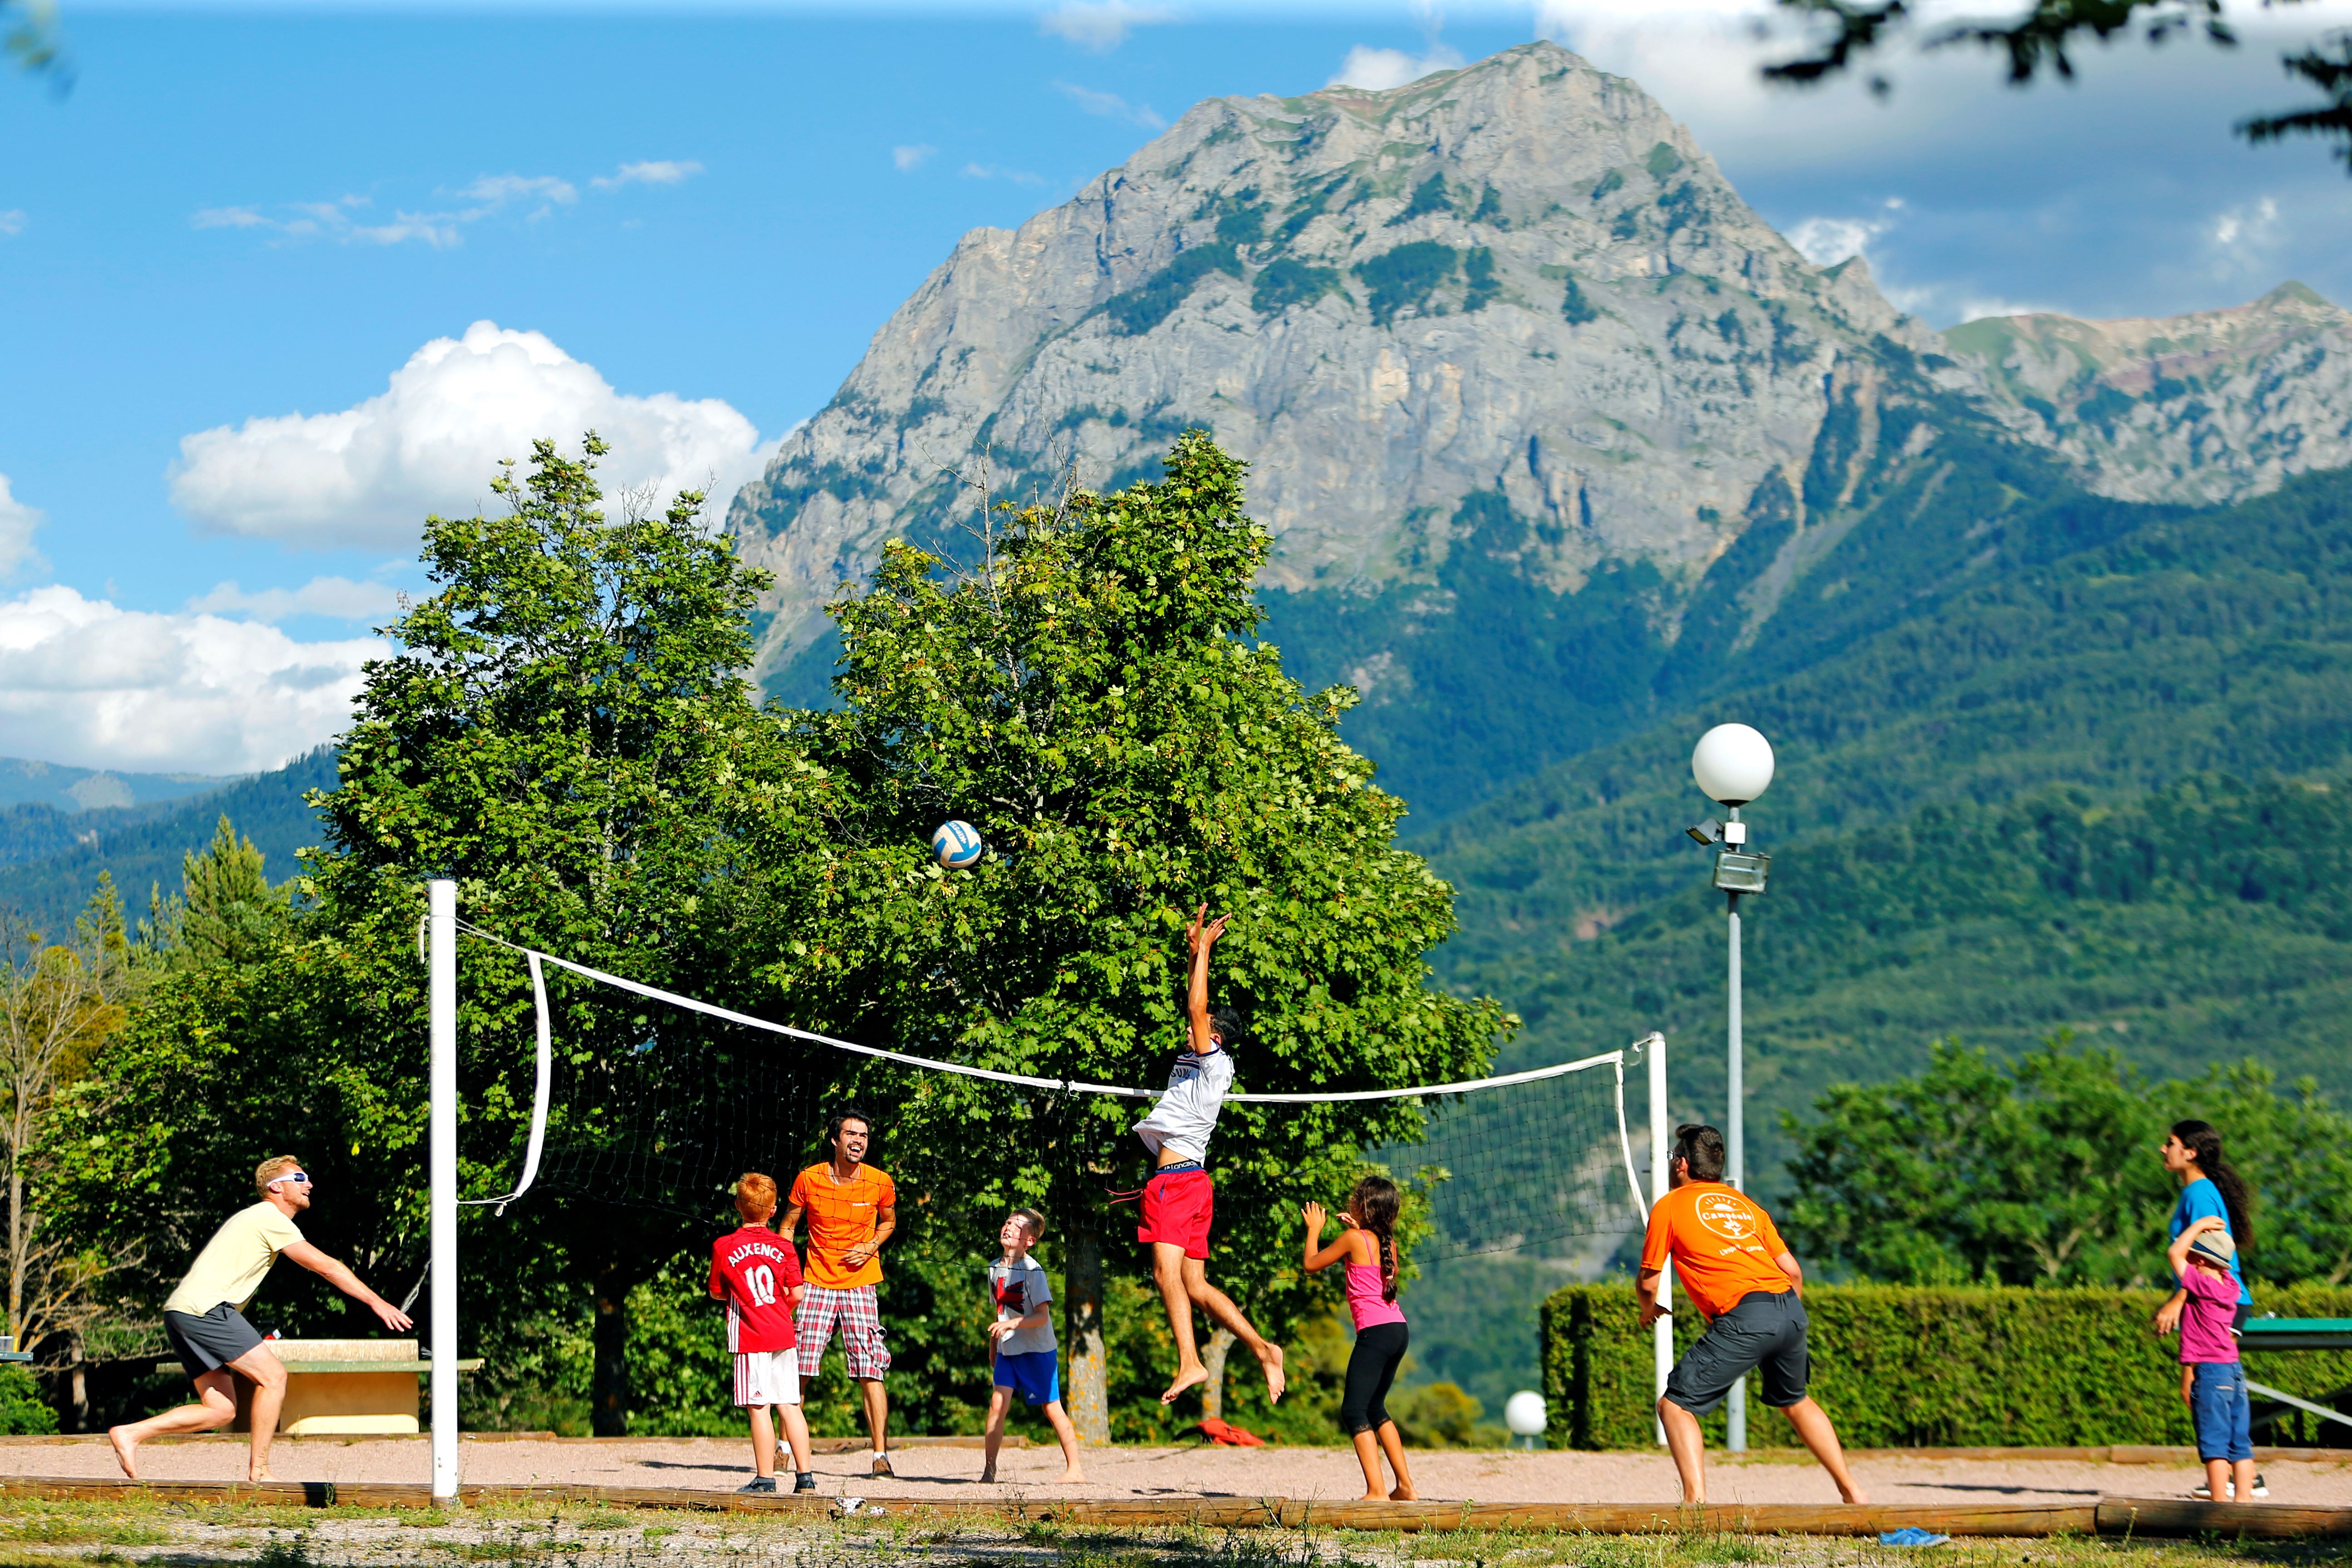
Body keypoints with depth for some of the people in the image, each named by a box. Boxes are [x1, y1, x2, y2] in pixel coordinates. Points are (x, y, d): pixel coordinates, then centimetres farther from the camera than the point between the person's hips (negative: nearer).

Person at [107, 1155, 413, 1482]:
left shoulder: (255, 1217, 25)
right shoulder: (272, 1219, -6)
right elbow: (325, 1267, -9)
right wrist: (376, 1302, -8)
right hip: (203, 1308, -10)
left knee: (221, 1411, 5)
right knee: (273, 1375, -10)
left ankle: (130, 1433, 4)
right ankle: (258, 1470, -8)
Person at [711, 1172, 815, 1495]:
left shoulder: (724, 1247, -3)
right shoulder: (783, 1247, 1)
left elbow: (716, 1293, 6)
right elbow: (796, 1295, 0)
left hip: (750, 1338, -3)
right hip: (783, 1335, 3)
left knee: (759, 1408, -2)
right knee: (790, 1405, 7)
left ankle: (765, 1478, -2)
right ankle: (805, 1476, 8)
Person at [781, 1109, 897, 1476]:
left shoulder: (881, 1183, -2)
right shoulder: (809, 1179, -3)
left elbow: (889, 1221, 17)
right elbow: (788, 1225, 10)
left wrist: (871, 1246, -2)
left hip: (860, 1284, 0)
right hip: (817, 1282, 0)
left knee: (870, 1373, -7)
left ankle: (881, 1454, -2)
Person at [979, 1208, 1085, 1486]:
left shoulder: (1033, 1271, -14)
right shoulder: (995, 1269, 7)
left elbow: (1042, 1317, -19)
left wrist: (1011, 1324, -32)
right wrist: (993, 1349, 22)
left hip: (1037, 1351, -5)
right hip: (1007, 1350, 5)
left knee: (1052, 1409, 0)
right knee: (997, 1404, -7)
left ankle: (1075, 1468, 9)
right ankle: (988, 1470, -3)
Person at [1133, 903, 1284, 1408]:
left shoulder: (1215, 1062, -4)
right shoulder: (1200, 1061, 18)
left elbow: (1196, 1008, -12)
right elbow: (1197, 1005, 29)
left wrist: (1204, 948, -4)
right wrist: (1196, 949, 25)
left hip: (1177, 1177, -10)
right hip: (1190, 1181, 10)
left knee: (1168, 1271, -19)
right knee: (1194, 1285, 7)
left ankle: (1189, 1362, -30)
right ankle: (1262, 1348, 3)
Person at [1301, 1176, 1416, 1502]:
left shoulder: (1354, 1238, -7)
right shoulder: (1388, 1243, 12)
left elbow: (1312, 1264, 4)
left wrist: (1314, 1229, 20)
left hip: (1375, 1331, -8)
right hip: (1399, 1329, 8)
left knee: (1354, 1411, -8)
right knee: (1375, 1409, 21)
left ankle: (1376, 1491, -19)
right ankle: (1406, 1486, 22)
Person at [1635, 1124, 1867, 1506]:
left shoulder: (1669, 1206, 9)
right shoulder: (1745, 1203, 24)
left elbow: (1648, 1283, 11)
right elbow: (1793, 1271, 20)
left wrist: (1649, 1310, 34)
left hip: (1743, 1317, -6)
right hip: (1789, 1307, 6)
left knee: (1675, 1405, 1)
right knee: (1795, 1401, 30)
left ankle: (1696, 1500, -15)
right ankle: (1851, 1490, 31)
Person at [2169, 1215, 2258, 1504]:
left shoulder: (2203, 1285, -13)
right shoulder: (2229, 1286, 9)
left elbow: (2174, 1254, -11)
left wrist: (2199, 1225, -2)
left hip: (2210, 1372, -8)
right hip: (2234, 1371, 8)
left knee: (2215, 1443, -6)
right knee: (2240, 1443, 8)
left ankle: (2219, 1503, -8)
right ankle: (2243, 1499, 8)